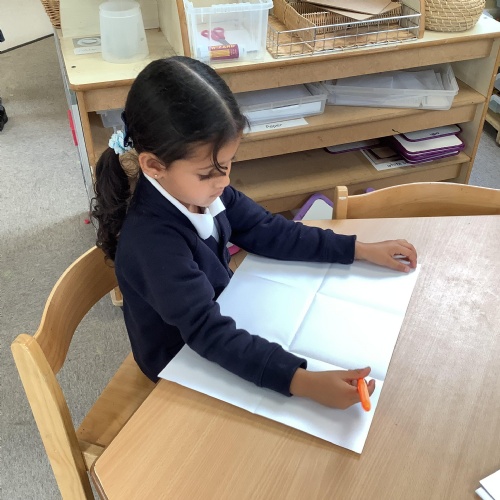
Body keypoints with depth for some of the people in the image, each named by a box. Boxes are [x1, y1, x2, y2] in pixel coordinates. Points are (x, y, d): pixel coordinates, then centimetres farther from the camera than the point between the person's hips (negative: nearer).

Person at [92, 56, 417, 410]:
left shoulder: (203, 189, -15)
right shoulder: (151, 241, -36)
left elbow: (266, 231, -6)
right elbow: (207, 333, -39)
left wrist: (361, 250, -7)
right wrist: (304, 382, -49)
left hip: (223, 322, 6)